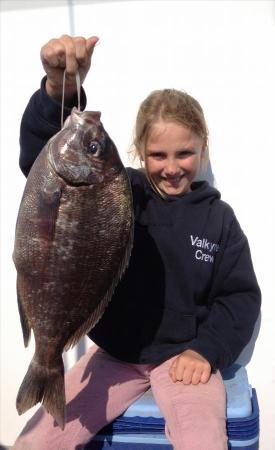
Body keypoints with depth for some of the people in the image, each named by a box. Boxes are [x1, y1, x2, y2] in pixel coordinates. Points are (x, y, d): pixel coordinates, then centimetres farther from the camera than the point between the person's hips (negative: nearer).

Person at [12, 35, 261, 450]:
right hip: (114, 354, 1)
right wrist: (59, 88, -38)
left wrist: (207, 350, -11)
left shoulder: (218, 217, -2)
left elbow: (240, 296, 4)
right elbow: (41, 157, -20)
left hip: (184, 355, 0)